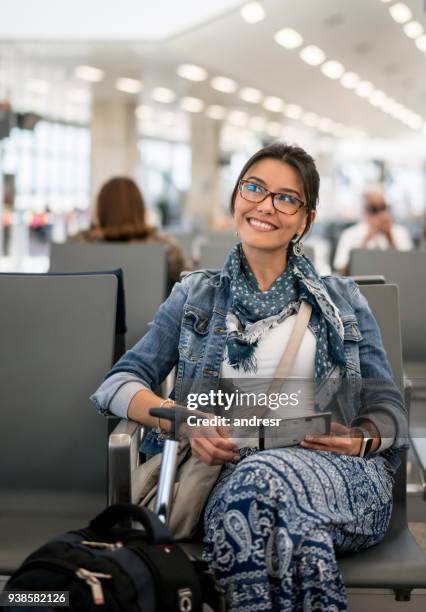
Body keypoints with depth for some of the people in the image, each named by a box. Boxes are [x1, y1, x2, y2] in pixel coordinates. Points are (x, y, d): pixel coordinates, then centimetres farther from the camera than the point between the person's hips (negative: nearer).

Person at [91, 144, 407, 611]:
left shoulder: (341, 301, 19)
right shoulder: (195, 297, 18)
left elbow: (388, 407, 16)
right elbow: (118, 384, 10)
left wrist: (363, 440, -10)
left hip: (333, 469, 0)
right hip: (228, 466, 0)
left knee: (264, 478, -36)